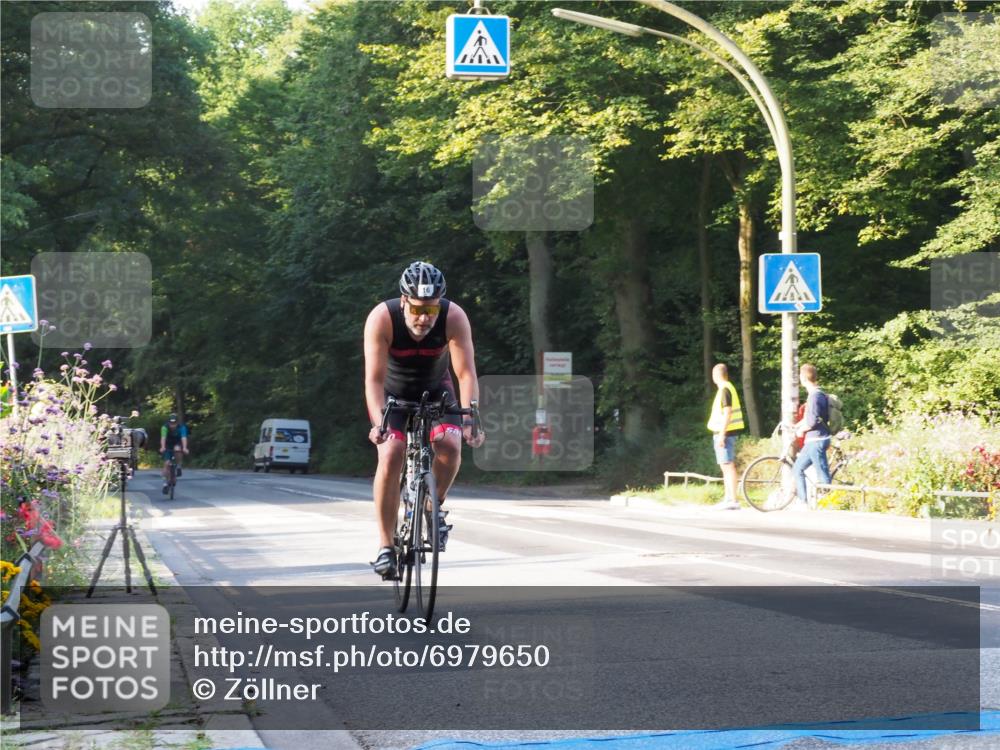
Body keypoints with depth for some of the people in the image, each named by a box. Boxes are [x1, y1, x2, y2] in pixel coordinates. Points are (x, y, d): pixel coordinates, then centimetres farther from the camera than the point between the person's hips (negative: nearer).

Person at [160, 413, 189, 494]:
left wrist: (184, 448, -55)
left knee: (177, 449, -36)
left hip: (177, 445, -1)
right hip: (168, 446, 1)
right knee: (167, 463, -13)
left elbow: (184, 438, -38)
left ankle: (178, 466, -15)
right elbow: (163, 438, -38)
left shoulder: (182, 428, -25)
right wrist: (162, 447, -55)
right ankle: (166, 483, -2)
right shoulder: (165, 428, -24)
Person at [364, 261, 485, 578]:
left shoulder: (454, 318, -29)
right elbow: (374, 379, -34)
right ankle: (385, 546, -13)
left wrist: (470, 419, -45)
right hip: (393, 392, -1)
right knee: (390, 456, -22)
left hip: (436, 390, 1)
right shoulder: (382, 318, -32)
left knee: (450, 446, -24)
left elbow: (466, 373, -31)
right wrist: (378, 423, -49)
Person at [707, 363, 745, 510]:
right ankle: (728, 499, 19)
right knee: (726, 466, 14)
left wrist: (721, 434, -22)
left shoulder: (724, 389, -14)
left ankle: (733, 500, -14)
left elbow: (727, 413, -21)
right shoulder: (728, 388, 17)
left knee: (728, 465, -11)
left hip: (724, 433, -10)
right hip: (725, 433, 10)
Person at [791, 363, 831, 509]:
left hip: (816, 441, -10)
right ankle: (803, 501, 16)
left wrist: (800, 430, -6)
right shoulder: (817, 393, 13)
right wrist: (795, 426, 19)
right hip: (814, 441, 10)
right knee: (798, 469, 14)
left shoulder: (814, 396, -18)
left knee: (822, 474, -5)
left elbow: (812, 421, -23)